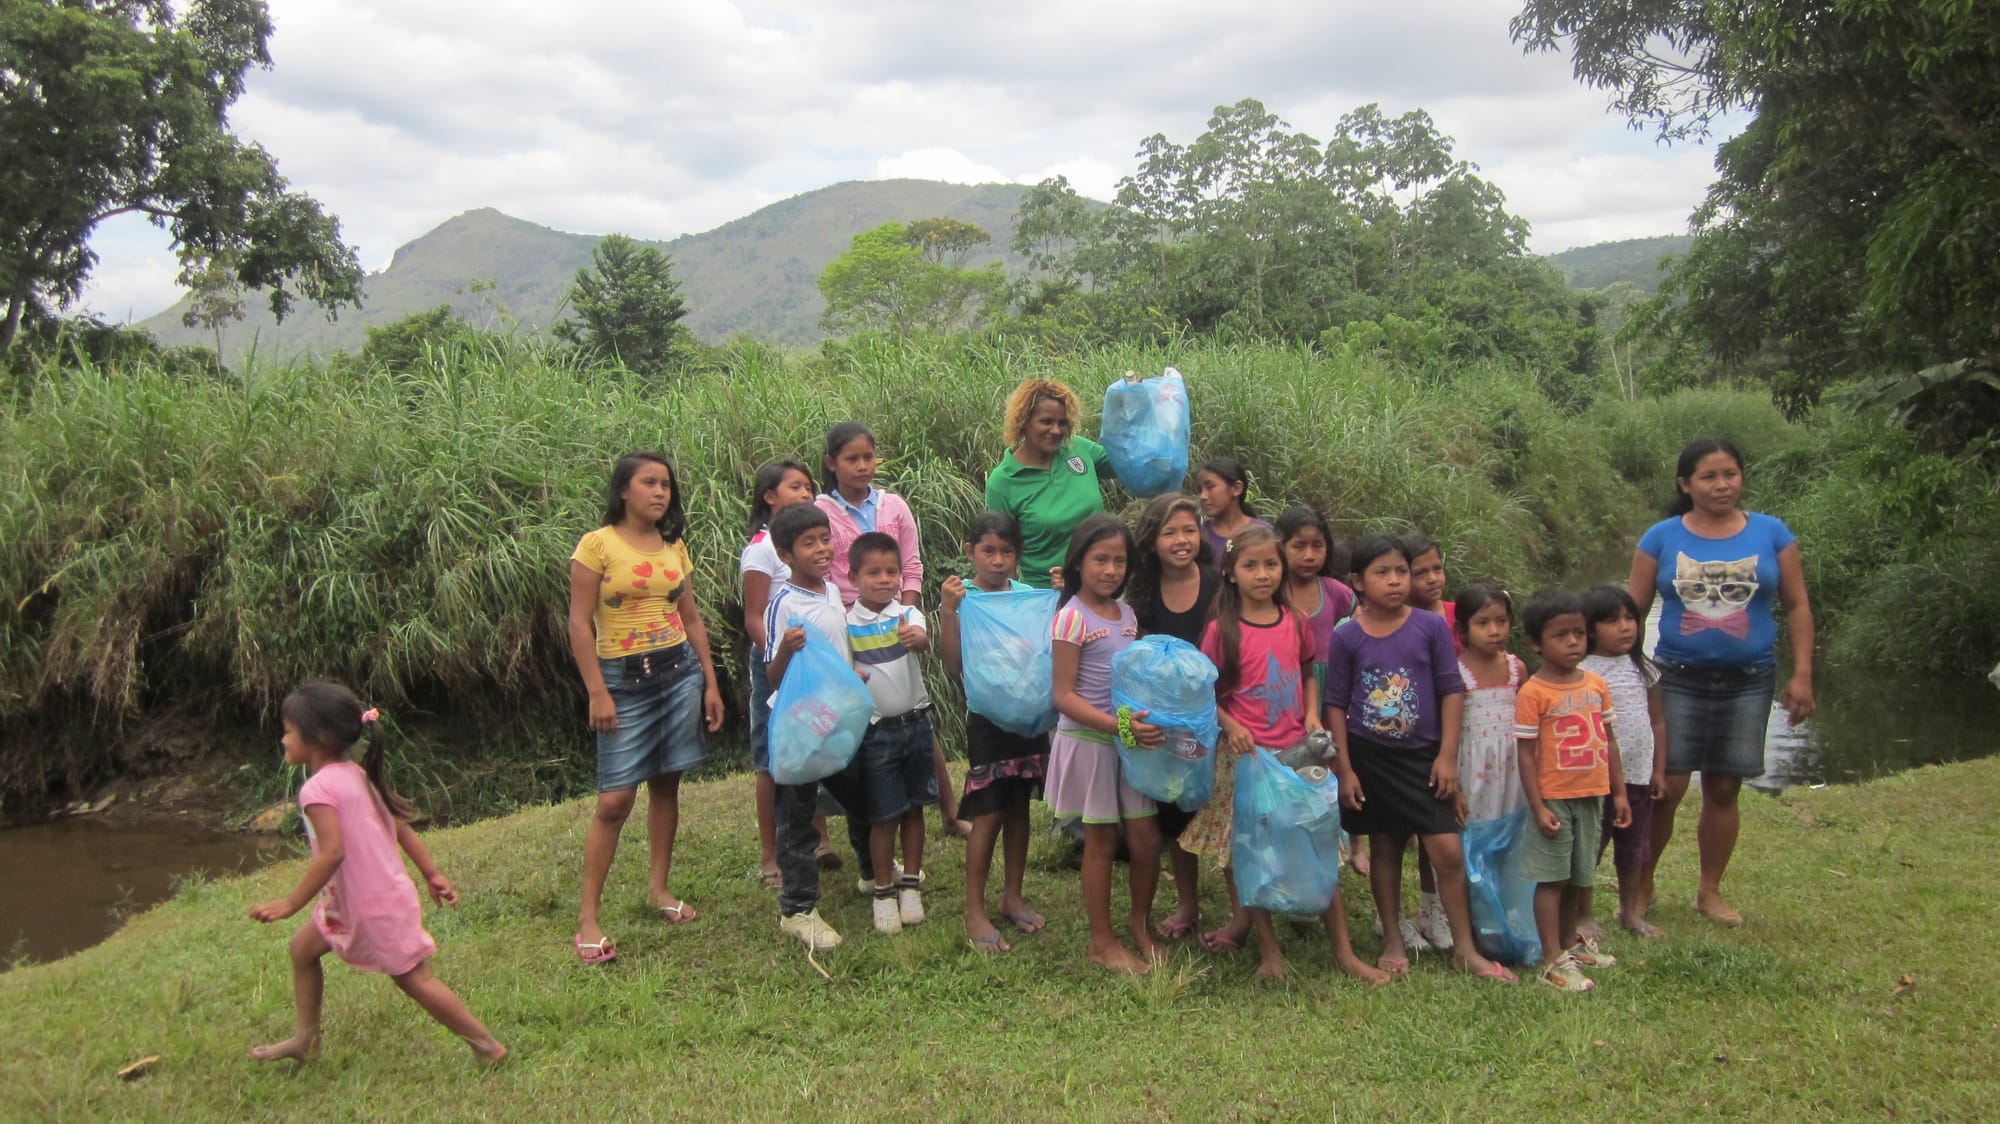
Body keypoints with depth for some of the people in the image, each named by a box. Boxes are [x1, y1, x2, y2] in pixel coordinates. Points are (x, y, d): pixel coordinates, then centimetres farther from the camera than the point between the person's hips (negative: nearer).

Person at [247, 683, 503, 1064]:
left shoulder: (317, 789, -20)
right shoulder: (356, 774, 7)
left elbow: (332, 853, -28)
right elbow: (401, 827, 9)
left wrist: (291, 903, -22)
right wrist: (432, 873, 14)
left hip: (377, 908, -10)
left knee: (415, 980, 0)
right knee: (302, 948, 20)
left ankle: (488, 1046, 7)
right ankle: (306, 1039, 33)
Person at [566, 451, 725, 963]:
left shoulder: (675, 547, 10)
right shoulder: (596, 545, -5)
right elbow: (580, 624, -8)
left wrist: (710, 683, 11)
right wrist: (597, 693, -13)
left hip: (679, 672, 5)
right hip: (623, 678, -5)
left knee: (666, 785, 9)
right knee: (614, 800, -6)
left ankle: (660, 888, 24)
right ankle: (587, 917, 2)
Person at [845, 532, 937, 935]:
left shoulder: (907, 614, -3)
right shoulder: (847, 624, -4)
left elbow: (923, 639, -26)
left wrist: (917, 638, -47)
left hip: (915, 723, 2)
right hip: (876, 730, -2)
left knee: (913, 807, 11)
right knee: (884, 815, 2)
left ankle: (911, 885, 26)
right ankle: (884, 891, 18)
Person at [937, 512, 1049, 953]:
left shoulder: (1028, 595, 3)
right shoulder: (962, 597, -8)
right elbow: (954, 665, -14)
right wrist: (947, 610, -23)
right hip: (987, 715, -4)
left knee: (1019, 806, 13)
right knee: (989, 812, -2)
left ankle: (1012, 897, 28)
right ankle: (975, 913, 8)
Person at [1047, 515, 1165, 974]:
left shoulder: (1126, 613, 7)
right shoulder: (1072, 617, -14)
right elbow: (1064, 697, -17)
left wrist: (1144, 720, -1)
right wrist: (1118, 725, -25)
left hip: (1133, 735, 6)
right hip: (1089, 739, -6)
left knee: (1147, 837, 6)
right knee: (1101, 840, 5)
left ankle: (1142, 926, 28)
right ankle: (1102, 942, 19)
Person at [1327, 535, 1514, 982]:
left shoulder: (1431, 626, -5)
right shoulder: (1347, 636, -6)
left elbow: (1451, 691, -1)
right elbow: (1336, 705, -1)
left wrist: (1447, 756, -4)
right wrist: (1344, 769, -4)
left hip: (1422, 756, 0)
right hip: (1369, 757, 0)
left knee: (1448, 850, -4)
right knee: (1385, 848, 11)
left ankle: (1465, 949, 11)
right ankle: (1393, 942, 25)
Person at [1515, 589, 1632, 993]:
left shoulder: (1597, 685, 5)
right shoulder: (1533, 693, -13)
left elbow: (1609, 741, 13)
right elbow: (1526, 754, -13)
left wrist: (1618, 791, 12)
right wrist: (1538, 807, -16)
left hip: (1591, 797, 6)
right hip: (1553, 799, -6)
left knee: (1578, 877, 18)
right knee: (1552, 879, -1)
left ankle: (1570, 943, 34)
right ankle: (1553, 962, 4)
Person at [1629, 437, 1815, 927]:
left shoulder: (1771, 533, 2)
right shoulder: (1662, 538, 0)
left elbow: (1797, 607, 5)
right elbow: (1633, 610, 2)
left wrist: (1802, 674, -1)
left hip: (1747, 680, 1)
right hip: (1678, 679, -1)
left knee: (1723, 789, 8)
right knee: (1665, 787, -5)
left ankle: (1710, 891, 23)